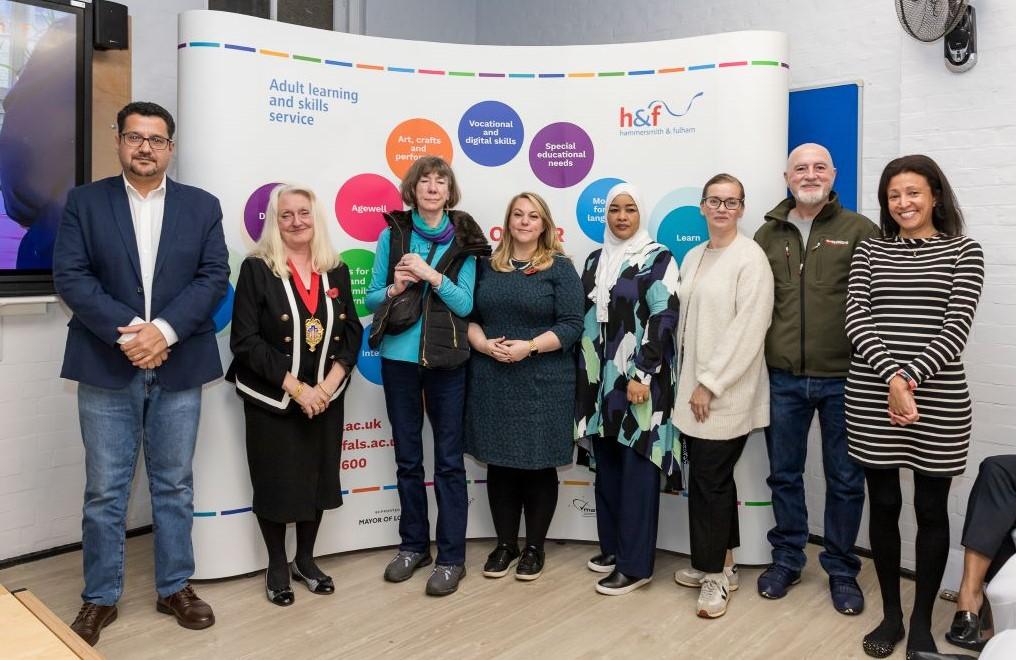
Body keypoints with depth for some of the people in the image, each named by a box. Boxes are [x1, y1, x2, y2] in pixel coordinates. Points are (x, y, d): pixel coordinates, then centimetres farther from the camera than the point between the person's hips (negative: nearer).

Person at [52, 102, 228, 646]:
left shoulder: (202, 206, 7)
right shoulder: (85, 201, 5)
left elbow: (214, 276, -3)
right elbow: (69, 276, -5)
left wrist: (164, 330, -15)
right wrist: (125, 332, -17)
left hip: (178, 368, 1)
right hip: (106, 367, -1)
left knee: (174, 485, 11)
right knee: (105, 490, 7)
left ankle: (175, 588, 25)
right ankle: (100, 598, 22)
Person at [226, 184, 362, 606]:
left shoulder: (337, 271, 4)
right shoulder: (257, 269, -7)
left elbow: (351, 333, 2)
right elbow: (246, 341, -13)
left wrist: (327, 385, -11)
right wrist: (295, 387, -17)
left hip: (325, 399, 4)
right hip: (272, 400, -3)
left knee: (318, 478, 11)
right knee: (276, 481, 6)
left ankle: (305, 559, 31)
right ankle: (277, 567, 26)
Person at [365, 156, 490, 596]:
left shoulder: (463, 241, 0)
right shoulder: (392, 234, 3)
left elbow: (464, 304, -6)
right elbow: (371, 297, 5)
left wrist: (432, 275, -19)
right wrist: (394, 289, -15)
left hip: (446, 361, -2)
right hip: (399, 358, 2)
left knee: (448, 460, 2)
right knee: (407, 458, 12)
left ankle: (451, 557, 14)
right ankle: (413, 545, 28)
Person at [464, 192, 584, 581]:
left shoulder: (560, 267, 0)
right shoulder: (487, 266, 11)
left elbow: (572, 325, -7)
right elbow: (467, 315, 9)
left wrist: (528, 347, -18)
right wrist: (483, 344, -10)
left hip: (542, 384, -3)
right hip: (492, 383, 3)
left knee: (538, 466, 5)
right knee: (499, 464, 10)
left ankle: (535, 547, 21)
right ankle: (505, 544, 25)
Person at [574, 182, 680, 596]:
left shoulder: (658, 259, -5)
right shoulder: (595, 260, 13)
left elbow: (664, 320, -12)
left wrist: (642, 376, -17)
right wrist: (585, 376, 12)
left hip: (639, 379, -6)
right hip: (600, 378, 6)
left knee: (637, 469, -2)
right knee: (606, 465, 13)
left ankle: (635, 564, 7)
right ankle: (612, 546, 28)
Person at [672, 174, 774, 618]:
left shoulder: (750, 258, -9)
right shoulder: (693, 257, 13)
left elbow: (748, 331, -16)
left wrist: (710, 384, -16)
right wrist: (687, 380, 9)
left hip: (725, 393, -6)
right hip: (694, 389, 7)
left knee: (710, 481, -1)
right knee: (710, 478, 14)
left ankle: (715, 573, 15)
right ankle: (715, 563, 28)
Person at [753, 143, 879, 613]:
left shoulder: (859, 231, -1)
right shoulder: (768, 234, 7)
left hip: (842, 378, -2)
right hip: (782, 378, 2)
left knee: (845, 479, 9)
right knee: (783, 474, 14)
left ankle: (841, 568, 27)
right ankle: (787, 558, 31)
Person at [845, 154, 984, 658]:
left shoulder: (964, 252, 4)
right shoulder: (869, 252, 8)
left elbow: (956, 327, -8)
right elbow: (857, 319, -4)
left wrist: (911, 376, -20)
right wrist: (892, 376, -19)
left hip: (938, 400, -1)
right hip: (872, 399, 2)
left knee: (931, 511, 8)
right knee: (883, 506, 9)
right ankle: (890, 614, 25)